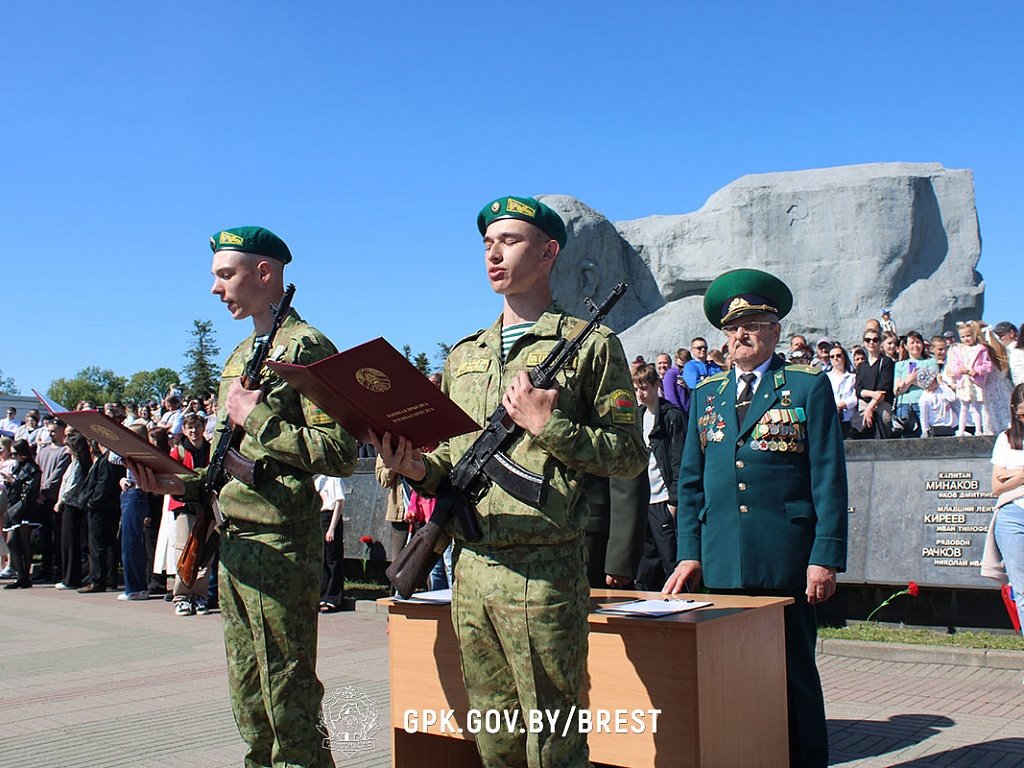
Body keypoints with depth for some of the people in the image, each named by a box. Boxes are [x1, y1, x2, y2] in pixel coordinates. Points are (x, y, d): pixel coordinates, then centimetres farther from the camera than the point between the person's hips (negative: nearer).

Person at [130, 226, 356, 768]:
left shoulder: (306, 348, -10)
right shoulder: (240, 355, 18)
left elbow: (339, 454, -19)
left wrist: (258, 418, -17)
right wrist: (184, 484, 8)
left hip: (280, 544, -9)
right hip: (235, 542, 9)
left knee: (288, 701, -1)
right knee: (248, 699, 16)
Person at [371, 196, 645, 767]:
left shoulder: (591, 344, 1)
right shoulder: (464, 355, 18)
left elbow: (630, 454, -2)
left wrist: (550, 426, -14)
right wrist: (420, 470, -1)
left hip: (544, 573, -5)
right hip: (471, 569, 6)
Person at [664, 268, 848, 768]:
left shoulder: (809, 387, 3)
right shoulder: (706, 395, 15)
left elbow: (829, 479, -2)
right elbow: (690, 482, 14)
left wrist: (826, 557, -9)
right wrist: (689, 552, 5)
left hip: (785, 559, -3)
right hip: (722, 562, 4)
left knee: (793, 673, 4)